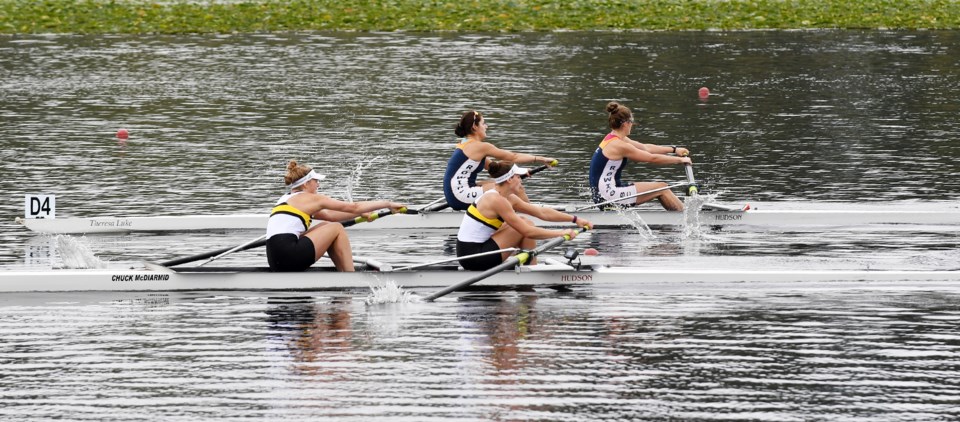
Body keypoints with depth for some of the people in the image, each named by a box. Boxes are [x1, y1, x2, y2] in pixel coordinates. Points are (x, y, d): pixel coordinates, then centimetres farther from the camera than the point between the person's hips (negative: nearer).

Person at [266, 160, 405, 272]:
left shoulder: (286, 199, 26)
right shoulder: (310, 198, 2)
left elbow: (328, 215, 30)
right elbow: (353, 207, 5)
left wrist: (361, 213, 28)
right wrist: (388, 204, 14)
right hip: (289, 256, -9)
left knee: (326, 226, 23)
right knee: (337, 228, 7)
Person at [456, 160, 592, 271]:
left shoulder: (508, 199, 11)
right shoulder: (497, 201, -18)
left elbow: (542, 212, 15)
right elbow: (528, 232, -19)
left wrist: (575, 220, 14)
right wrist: (561, 233, -11)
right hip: (474, 256, -10)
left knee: (523, 223, 15)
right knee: (527, 226, -6)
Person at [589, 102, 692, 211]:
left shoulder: (612, 139, 11)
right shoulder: (619, 146, -19)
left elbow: (645, 148, 19)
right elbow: (652, 158, -12)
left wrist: (674, 150, 22)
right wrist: (680, 160, 0)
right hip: (608, 196, -10)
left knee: (660, 188, 13)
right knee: (662, 188, -4)